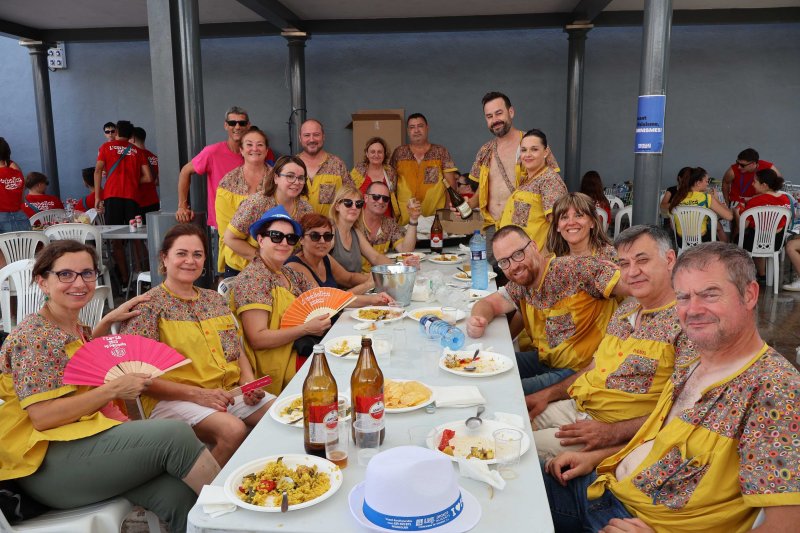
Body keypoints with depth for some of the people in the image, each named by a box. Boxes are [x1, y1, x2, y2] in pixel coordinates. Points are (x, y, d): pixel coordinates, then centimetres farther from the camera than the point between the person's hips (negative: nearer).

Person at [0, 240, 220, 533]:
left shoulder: (74, 328, 14)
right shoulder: (33, 336, -10)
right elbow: (42, 417, -18)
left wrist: (108, 320, 26)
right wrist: (114, 389, -16)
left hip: (89, 439, 7)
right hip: (47, 465, -7)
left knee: (177, 493, -23)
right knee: (175, 434, -24)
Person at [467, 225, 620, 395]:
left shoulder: (574, 269, -19)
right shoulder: (520, 285, 4)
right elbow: (489, 304, 12)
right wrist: (478, 320, -13)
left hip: (579, 370, -7)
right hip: (543, 360, 7)